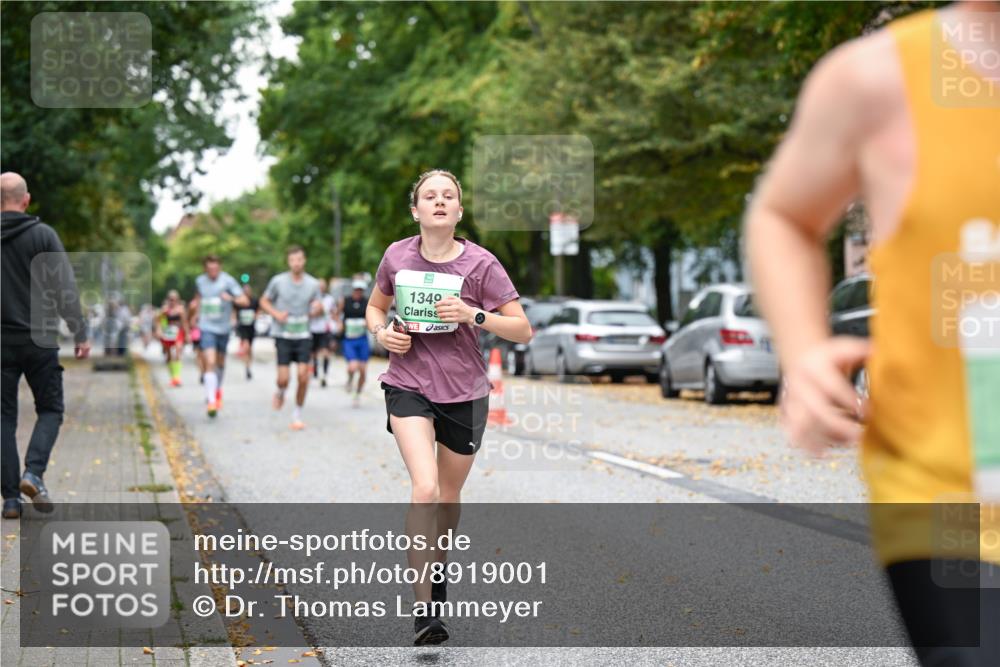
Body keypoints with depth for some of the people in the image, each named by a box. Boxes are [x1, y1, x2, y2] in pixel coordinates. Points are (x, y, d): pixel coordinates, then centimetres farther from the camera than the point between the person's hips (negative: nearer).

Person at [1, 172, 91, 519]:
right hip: (39, 338, -1)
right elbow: (66, 288, -8)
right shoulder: (43, 234, -4)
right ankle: (34, 473, -10)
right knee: (50, 409, 12)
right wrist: (80, 334, -4)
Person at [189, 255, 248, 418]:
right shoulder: (200, 281, 1)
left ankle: (218, 390, 44)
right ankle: (211, 401, -20)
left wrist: (231, 298, -33)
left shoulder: (228, 281, -9)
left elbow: (245, 301, -15)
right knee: (210, 362, -16)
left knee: (220, 362, 17)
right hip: (207, 327, 0)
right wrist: (197, 312, 16)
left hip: (224, 327, 0)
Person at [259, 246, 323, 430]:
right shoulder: (278, 281, -3)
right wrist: (276, 314, -10)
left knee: (303, 375, -10)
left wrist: (317, 309, -14)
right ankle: (280, 393, 31)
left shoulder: (313, 284, 1)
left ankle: (297, 414, 6)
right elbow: (264, 301, 8)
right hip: (283, 335, -1)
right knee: (283, 379, -7)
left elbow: (317, 309, 11)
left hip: (304, 336, 1)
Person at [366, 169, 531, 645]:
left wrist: (473, 315, -22)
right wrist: (381, 332, -6)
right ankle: (423, 610, -20)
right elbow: (375, 307, 16)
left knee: (449, 497, 15)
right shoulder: (397, 256, -3)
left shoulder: (480, 263, -9)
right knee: (424, 487, -20)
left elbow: (523, 330, -8)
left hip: (464, 392, 1)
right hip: (409, 386, -1)